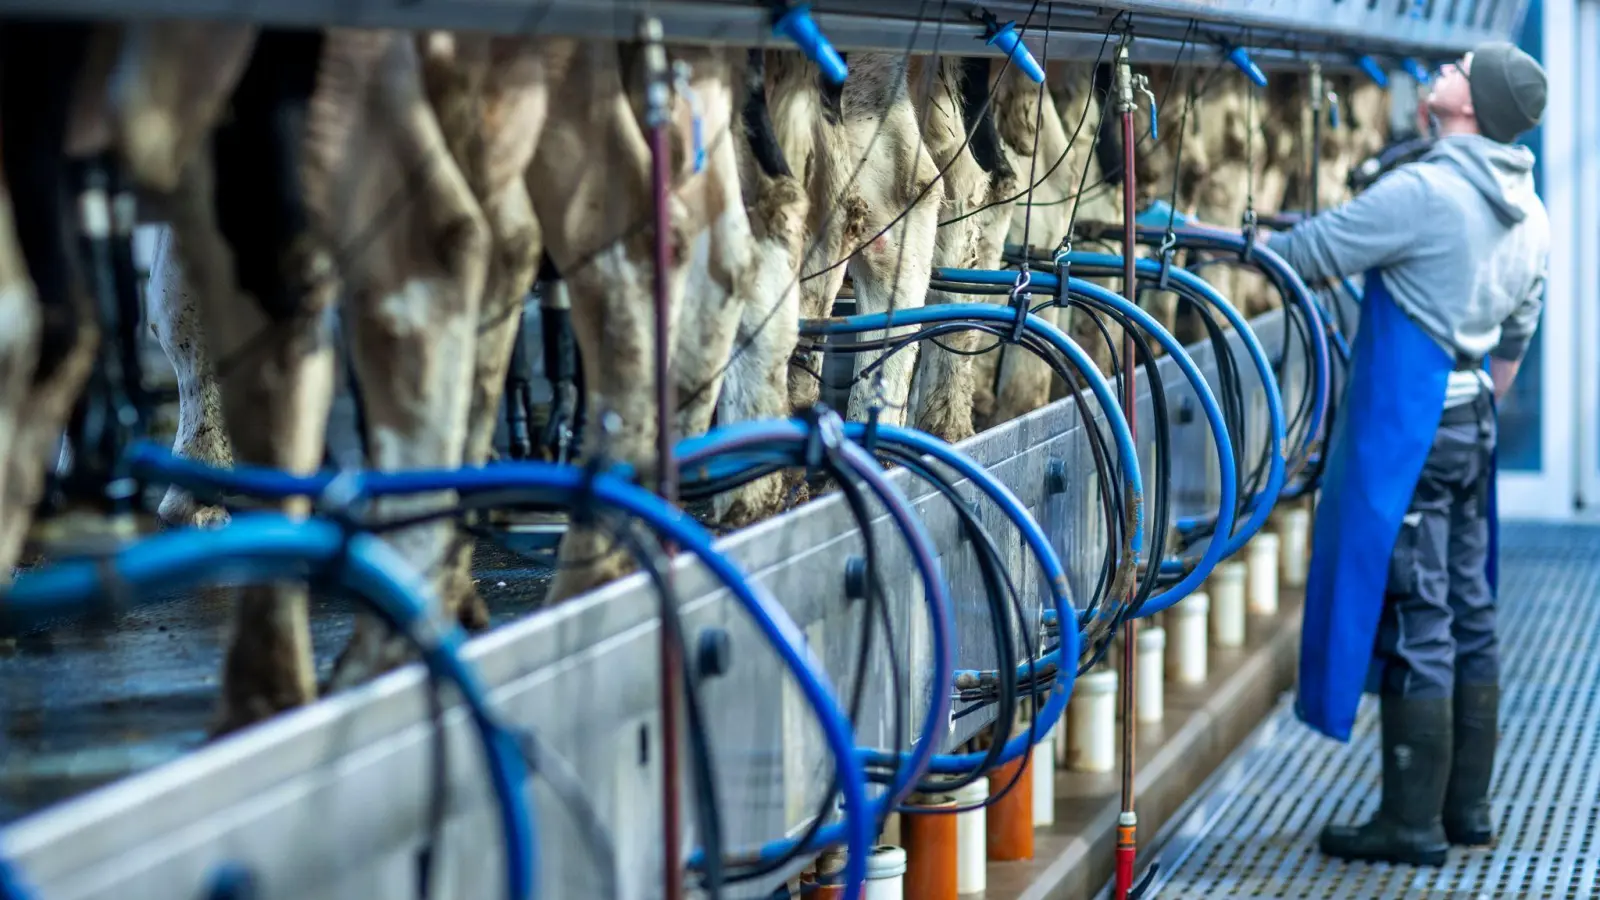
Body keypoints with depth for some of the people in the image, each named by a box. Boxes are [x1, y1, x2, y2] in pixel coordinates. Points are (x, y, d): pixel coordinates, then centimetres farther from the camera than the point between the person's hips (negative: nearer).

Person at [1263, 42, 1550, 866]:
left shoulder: (1423, 192, -18)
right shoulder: (1529, 217, 9)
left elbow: (1304, 255, -13)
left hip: (1405, 428, -8)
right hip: (1470, 425, 9)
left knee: (1413, 626, -4)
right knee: (1467, 617, 13)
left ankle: (1411, 823, 0)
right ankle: (1466, 807, 21)